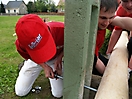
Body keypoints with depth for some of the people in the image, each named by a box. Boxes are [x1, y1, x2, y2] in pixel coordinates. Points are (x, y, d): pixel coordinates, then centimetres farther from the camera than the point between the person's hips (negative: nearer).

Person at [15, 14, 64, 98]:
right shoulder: (21, 44, -35)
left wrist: (60, 57, -31)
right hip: (34, 60, 0)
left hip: (56, 59, 0)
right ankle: (25, 66, 30)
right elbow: (27, 56, -10)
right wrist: (44, 66, -24)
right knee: (20, 92, 8)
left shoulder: (61, 30, -40)